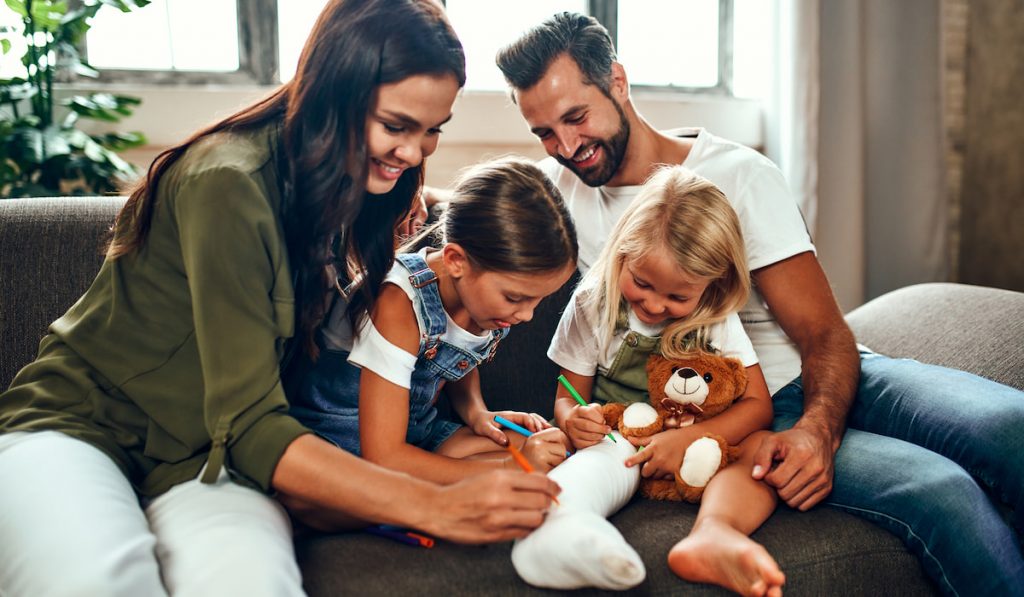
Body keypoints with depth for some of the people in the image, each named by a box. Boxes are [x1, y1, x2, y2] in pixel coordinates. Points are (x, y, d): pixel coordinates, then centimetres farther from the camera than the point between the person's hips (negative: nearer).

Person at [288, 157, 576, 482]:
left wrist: (477, 413, -6)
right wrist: (510, 469, -29)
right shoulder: (398, 302, -30)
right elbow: (384, 457, -31)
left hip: (417, 431, 8)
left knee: (548, 455, -13)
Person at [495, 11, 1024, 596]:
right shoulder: (557, 187, 6)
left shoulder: (739, 174, -2)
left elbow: (825, 334, -5)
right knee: (939, 492, -28)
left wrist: (817, 427, -25)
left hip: (824, 379, 1)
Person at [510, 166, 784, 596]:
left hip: (696, 448, 2)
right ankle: (556, 521, -72)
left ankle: (713, 533, -55)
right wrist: (574, 419, -24)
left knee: (761, 446, -26)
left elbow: (758, 404, -5)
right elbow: (568, 396, 3)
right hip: (615, 439, -2)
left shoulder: (717, 318, -3)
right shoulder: (593, 305, -4)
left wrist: (689, 438, -23)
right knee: (597, 460, -37)